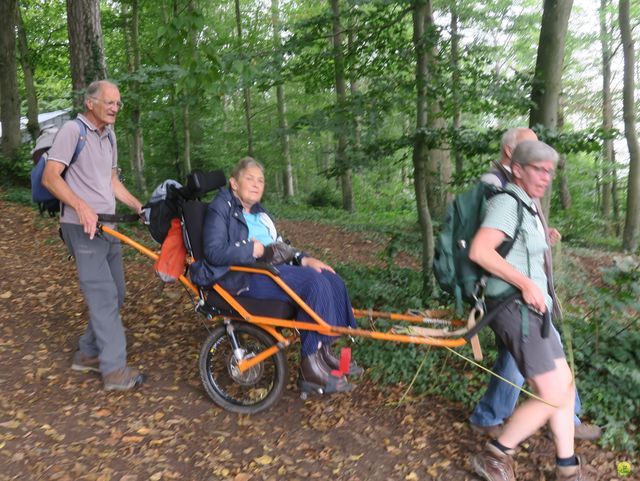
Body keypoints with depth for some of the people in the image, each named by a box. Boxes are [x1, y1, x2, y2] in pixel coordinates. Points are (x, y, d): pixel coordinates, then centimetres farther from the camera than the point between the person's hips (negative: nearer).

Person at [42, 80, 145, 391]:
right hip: (83, 227, -9)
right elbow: (50, 177, -15)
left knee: (114, 295, 12)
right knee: (104, 296, -11)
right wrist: (81, 207, -28)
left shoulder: (109, 135, 17)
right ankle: (114, 369, -6)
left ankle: (87, 353, 26)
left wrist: (139, 206, 13)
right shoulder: (73, 130, -9)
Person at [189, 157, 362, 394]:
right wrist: (252, 249, -14)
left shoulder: (258, 212, 25)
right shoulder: (220, 209, 0)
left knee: (333, 280, -9)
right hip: (244, 276, -9)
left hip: (274, 268, 9)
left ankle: (325, 351, -3)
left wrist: (304, 259, 8)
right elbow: (214, 252, -13)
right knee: (315, 283, -28)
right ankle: (311, 368, -22)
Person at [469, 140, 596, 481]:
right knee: (552, 397, -6)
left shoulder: (527, 205, 16)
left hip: (531, 309, 10)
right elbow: (479, 251, -27)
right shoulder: (507, 201, -14)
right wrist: (526, 284, -23)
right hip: (516, 309, -10)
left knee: (564, 386, 14)